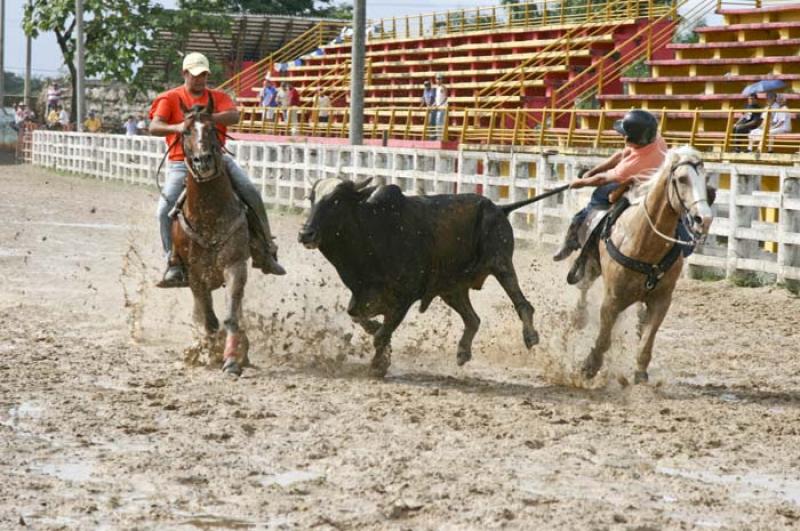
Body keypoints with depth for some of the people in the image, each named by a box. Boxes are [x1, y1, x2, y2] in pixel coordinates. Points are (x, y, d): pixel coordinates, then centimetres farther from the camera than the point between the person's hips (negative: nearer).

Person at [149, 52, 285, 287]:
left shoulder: (218, 97, 9)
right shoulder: (170, 98, 3)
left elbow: (234, 116, -12)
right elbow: (154, 127, -12)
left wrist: (207, 118, -30)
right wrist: (177, 127, -34)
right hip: (181, 162, -2)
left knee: (252, 195, -11)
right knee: (165, 208, -21)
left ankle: (264, 252, 1)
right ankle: (174, 263, -11)